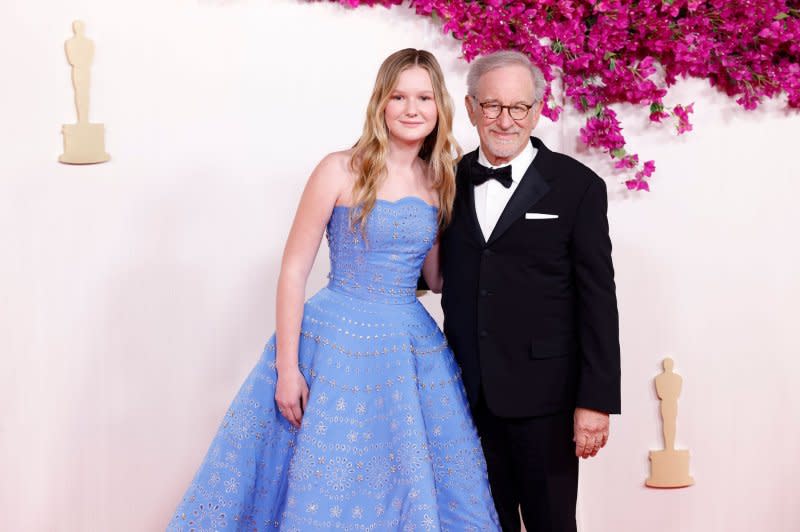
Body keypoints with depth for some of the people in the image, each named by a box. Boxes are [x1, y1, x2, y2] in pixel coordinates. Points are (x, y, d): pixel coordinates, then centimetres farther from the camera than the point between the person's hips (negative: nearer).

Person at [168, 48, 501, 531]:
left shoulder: (440, 182, 7)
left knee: (420, 489, 8)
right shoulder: (341, 171, -7)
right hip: (336, 343, -4)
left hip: (412, 347, 4)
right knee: (320, 489, 3)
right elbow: (293, 270, -7)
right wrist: (286, 366, -11)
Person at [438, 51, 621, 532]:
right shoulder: (452, 182, 7)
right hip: (469, 393, 4)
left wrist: (596, 400, -11)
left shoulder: (577, 187, -5)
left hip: (542, 396, -3)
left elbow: (598, 301, -7)